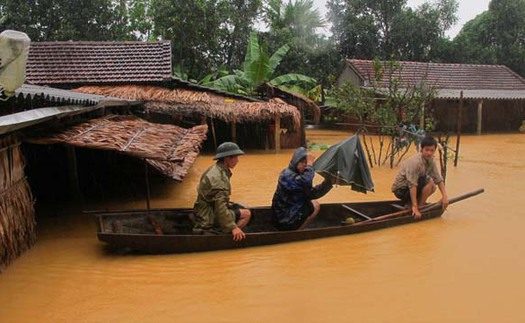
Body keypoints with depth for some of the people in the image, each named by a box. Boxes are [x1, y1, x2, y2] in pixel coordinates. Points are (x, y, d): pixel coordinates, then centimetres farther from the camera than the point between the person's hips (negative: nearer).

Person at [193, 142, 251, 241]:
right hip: (209, 217, -10)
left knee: (244, 210, 10)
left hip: (209, 209, 10)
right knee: (246, 214, -13)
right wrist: (233, 227, -29)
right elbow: (220, 207, -29)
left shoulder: (216, 169, 6)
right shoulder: (218, 177, -25)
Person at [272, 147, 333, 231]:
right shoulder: (287, 175, -21)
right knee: (315, 206, -3)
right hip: (285, 221, -9)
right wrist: (310, 164, -29)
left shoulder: (299, 174, 9)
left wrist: (328, 182, -2)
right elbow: (305, 182, -41)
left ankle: (296, 229, 12)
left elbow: (312, 194, 6)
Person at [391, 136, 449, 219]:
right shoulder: (415, 162, -26)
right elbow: (412, 185, -31)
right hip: (401, 189, -9)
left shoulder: (430, 161, -1)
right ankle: (420, 207, -6)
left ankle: (409, 204, 10)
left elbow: (439, 179, -1)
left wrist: (444, 196, -15)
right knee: (429, 181, -19)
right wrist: (415, 207, -35)